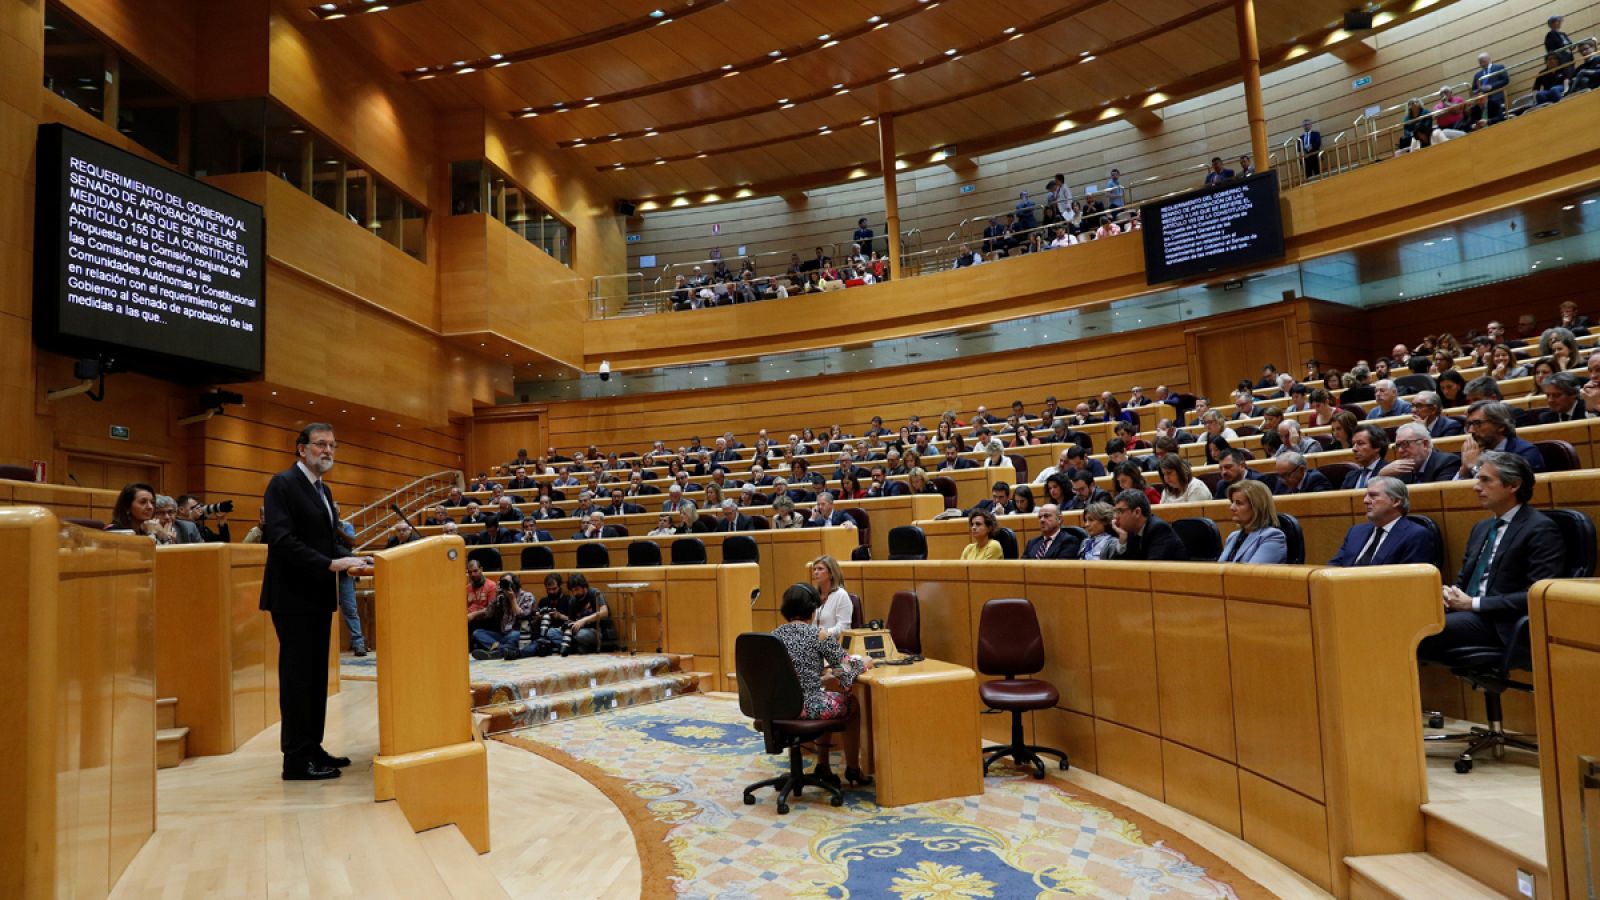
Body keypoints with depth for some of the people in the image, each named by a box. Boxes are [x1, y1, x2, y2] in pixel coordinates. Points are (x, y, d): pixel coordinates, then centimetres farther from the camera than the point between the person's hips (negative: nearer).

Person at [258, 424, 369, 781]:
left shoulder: (323, 489, 17)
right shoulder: (283, 484, -11)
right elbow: (282, 540, -21)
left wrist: (352, 558, 1)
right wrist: (331, 564, -26)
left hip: (318, 596, 9)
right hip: (293, 597, -9)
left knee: (316, 676, 13)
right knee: (296, 676, -2)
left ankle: (313, 749, 21)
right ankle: (296, 759, 5)